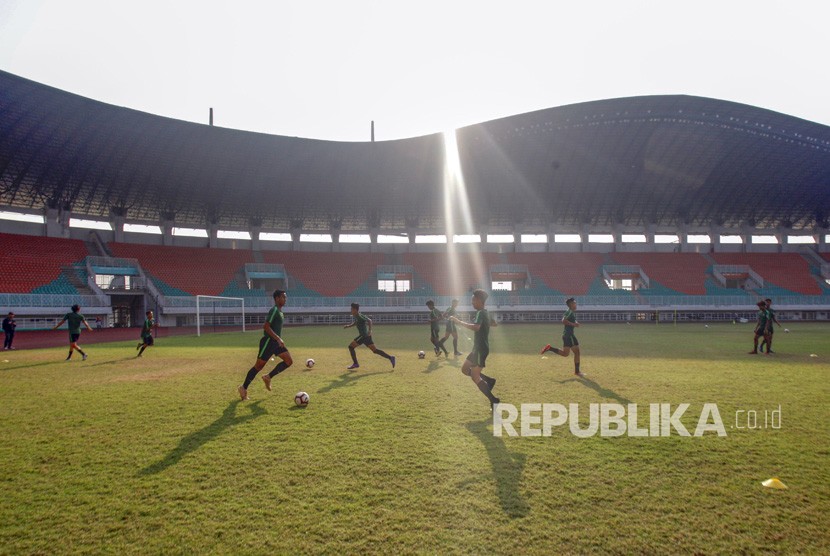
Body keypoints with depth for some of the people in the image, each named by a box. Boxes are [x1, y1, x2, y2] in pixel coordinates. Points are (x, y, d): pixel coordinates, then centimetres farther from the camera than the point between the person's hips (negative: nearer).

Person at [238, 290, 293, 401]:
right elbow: (266, 327, -24)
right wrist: (278, 339, -27)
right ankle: (243, 388, 12)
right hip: (268, 342, -9)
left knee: (289, 361, -2)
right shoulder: (274, 310, -16)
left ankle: (268, 377, 8)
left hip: (276, 342, 9)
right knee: (259, 366, -1)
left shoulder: (280, 311, 13)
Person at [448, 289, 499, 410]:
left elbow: (476, 327, -38)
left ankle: (494, 401, -4)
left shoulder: (481, 313, -18)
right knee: (465, 369, 17)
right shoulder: (484, 313, 13)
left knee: (475, 377, -7)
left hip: (481, 349, -10)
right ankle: (489, 381, 15)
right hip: (478, 348, 10)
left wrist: (460, 322, -31)